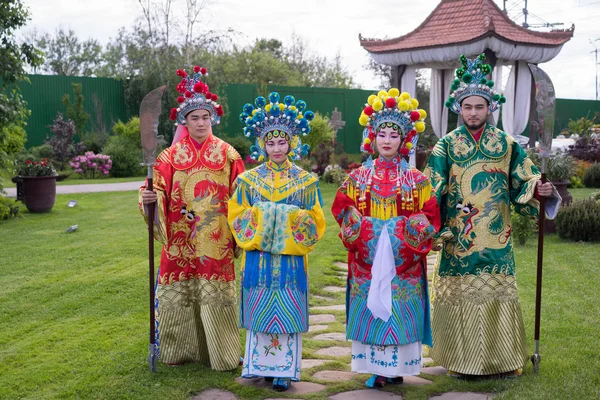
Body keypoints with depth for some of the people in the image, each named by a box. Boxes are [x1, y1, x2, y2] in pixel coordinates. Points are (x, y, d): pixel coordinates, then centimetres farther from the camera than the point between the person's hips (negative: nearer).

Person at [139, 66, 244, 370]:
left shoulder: (227, 154, 4)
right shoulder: (171, 155, 4)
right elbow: (158, 189, -1)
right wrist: (148, 197, -23)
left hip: (216, 240, -1)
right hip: (181, 240, 1)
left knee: (215, 295, 2)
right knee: (177, 293, 6)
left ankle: (221, 353, 14)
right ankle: (179, 349, 21)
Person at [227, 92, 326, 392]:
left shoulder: (306, 181, 3)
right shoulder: (248, 180, 5)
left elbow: (315, 222, 1)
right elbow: (237, 217, 2)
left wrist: (295, 228, -14)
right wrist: (258, 228, -12)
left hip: (291, 259, -1)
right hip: (258, 258, 1)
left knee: (288, 314, 2)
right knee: (259, 311, 6)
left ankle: (284, 370, 13)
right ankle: (261, 365, 20)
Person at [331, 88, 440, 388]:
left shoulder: (416, 179, 3)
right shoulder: (358, 176, 6)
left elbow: (429, 215, 2)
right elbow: (343, 210, 6)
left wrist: (411, 231, -12)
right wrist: (358, 227, -8)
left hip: (402, 256, 0)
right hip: (368, 255, 1)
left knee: (400, 310, 1)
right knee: (371, 308, 1)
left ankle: (397, 367, 14)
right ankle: (376, 367, 11)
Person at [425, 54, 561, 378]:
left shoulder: (507, 145, 4)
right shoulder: (446, 146, 1)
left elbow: (521, 185, 4)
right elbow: (432, 193, -1)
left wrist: (538, 191, -16)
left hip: (496, 239, 1)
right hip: (458, 239, -1)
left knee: (500, 294, 5)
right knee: (459, 296, 4)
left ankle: (506, 358, 18)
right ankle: (459, 359, 17)